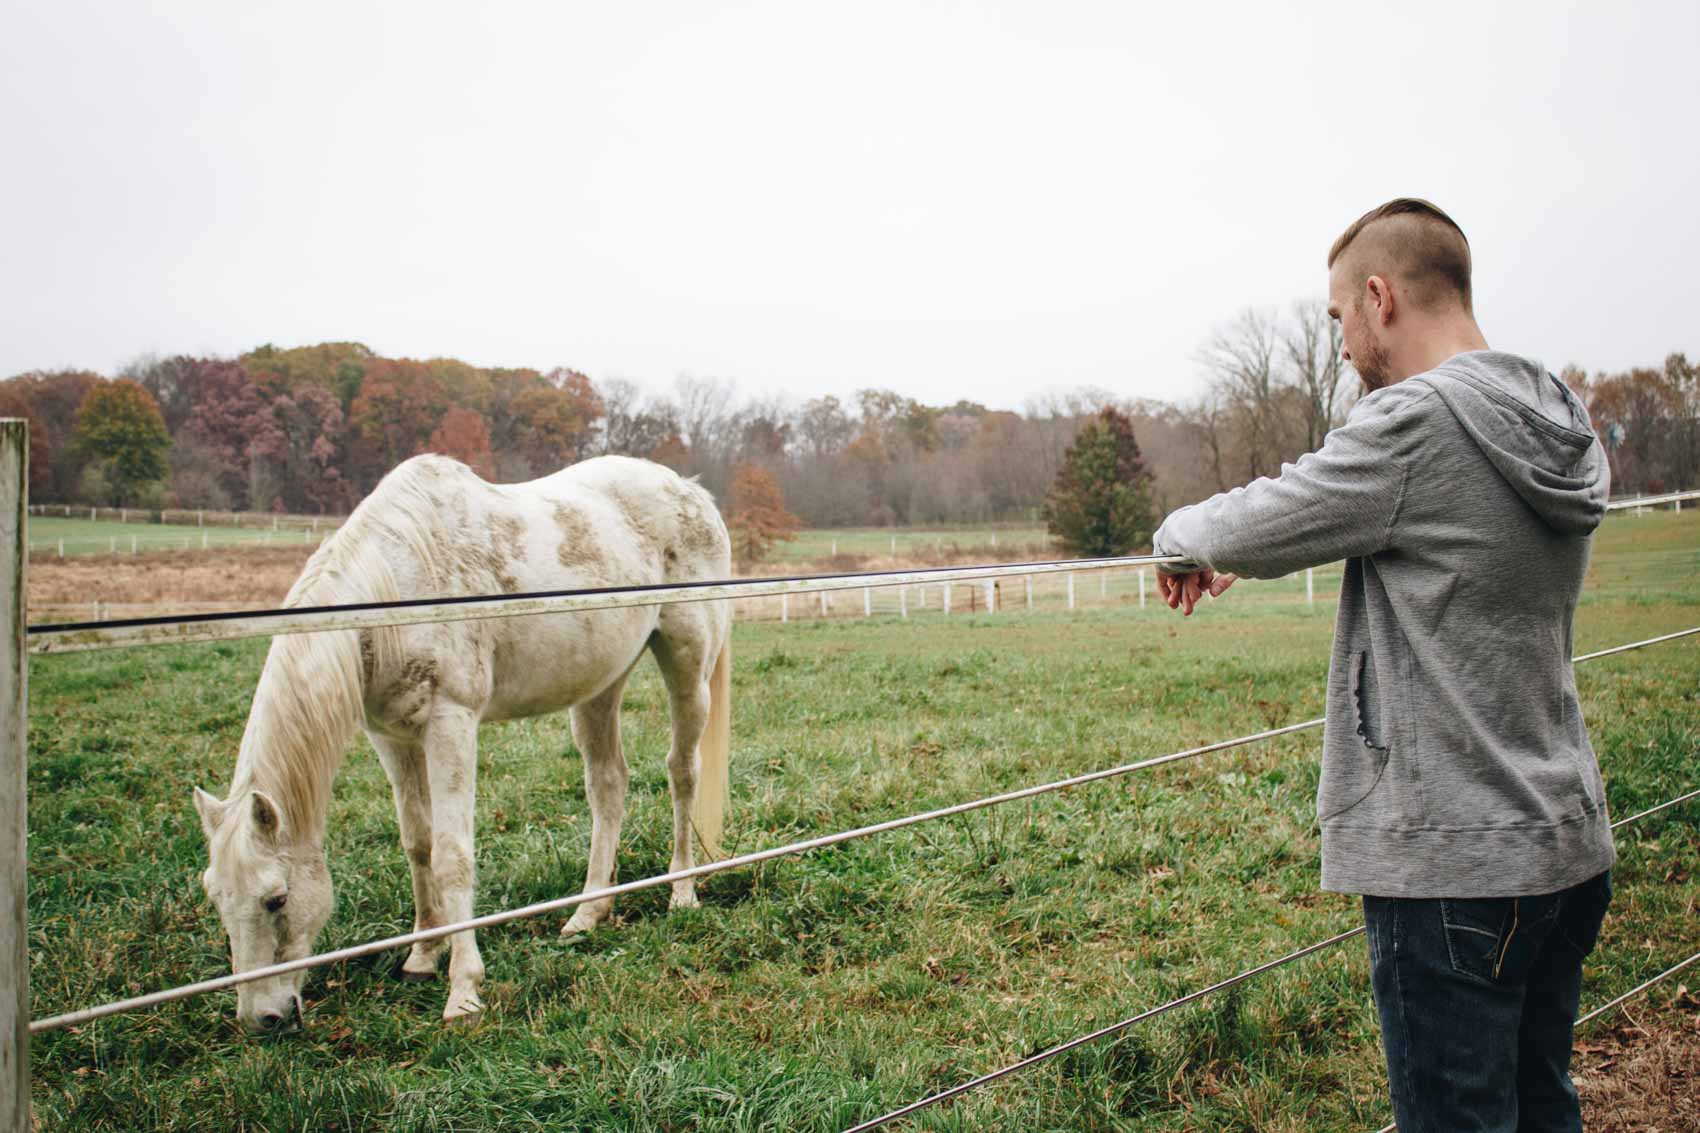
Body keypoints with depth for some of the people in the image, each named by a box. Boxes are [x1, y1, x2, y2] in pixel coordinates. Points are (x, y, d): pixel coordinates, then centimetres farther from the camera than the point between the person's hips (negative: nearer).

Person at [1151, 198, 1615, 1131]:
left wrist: (1180, 536, 8)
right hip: (1567, 843, 9)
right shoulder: (1556, 426, 9)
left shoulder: (1416, 423, -18)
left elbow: (1247, 530, -13)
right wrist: (1244, 545, 24)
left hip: (1456, 863, -9)